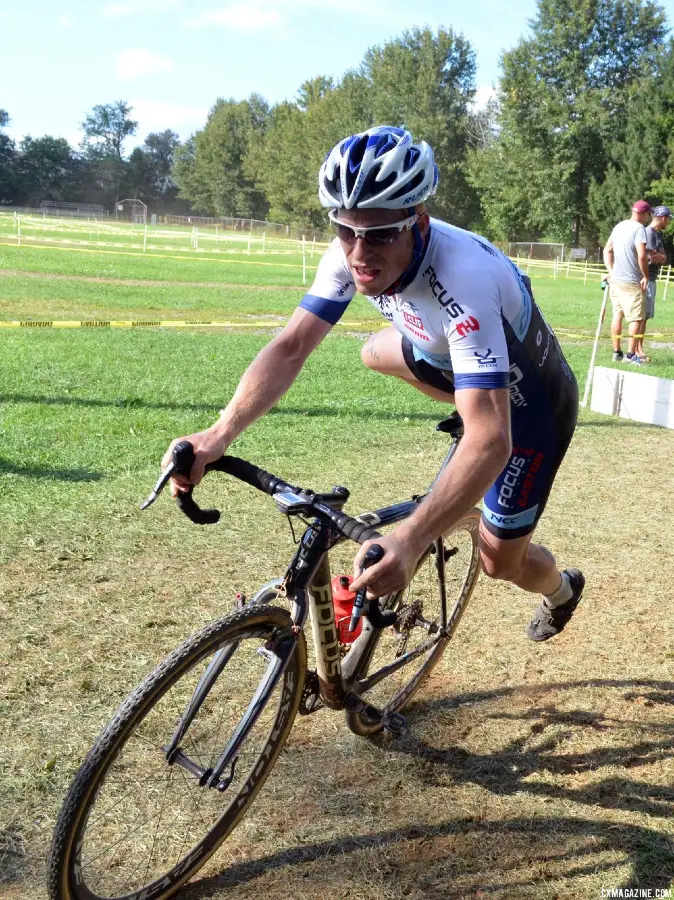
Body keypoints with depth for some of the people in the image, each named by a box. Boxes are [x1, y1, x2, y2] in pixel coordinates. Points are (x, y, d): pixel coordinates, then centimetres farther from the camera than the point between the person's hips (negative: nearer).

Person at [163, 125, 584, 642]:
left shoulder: (463, 279, -42)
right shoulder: (354, 252, -23)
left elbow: (491, 440, -48)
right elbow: (292, 346, -24)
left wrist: (410, 539, -62)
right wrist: (220, 433, -40)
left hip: (531, 403, -6)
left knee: (500, 558, 0)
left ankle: (561, 590, 38)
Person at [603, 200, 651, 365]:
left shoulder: (619, 226, 12)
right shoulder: (639, 228, -12)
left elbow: (607, 250, 18)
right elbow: (642, 256, -21)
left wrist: (610, 271, 14)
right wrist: (646, 276, -10)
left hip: (615, 279, 8)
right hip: (631, 282, -8)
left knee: (617, 315, 13)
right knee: (637, 318, -1)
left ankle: (616, 352, 17)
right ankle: (631, 354, -2)